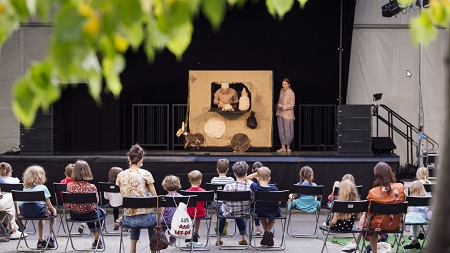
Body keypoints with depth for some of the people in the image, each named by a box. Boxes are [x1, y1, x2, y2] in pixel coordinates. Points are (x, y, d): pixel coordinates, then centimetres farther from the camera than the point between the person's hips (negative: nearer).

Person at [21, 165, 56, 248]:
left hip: (25, 213, 5)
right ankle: (50, 239, 28)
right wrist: (53, 210, 17)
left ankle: (41, 241, 35)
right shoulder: (43, 188, -5)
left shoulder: (25, 188, 10)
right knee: (52, 212, 26)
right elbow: (49, 206, -4)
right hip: (38, 211, -5)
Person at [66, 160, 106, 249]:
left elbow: (67, 205, -5)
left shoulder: (69, 185, -15)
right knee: (102, 212, 32)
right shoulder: (91, 187, -24)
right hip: (89, 215, -3)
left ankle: (97, 238, 51)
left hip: (74, 215, 3)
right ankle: (97, 240, 39)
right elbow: (96, 202, -8)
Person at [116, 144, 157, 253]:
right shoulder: (145, 174, -9)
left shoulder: (120, 176, 1)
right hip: (145, 218, -3)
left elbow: (122, 197, 10)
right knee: (155, 219, 33)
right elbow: (154, 197, -4)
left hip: (127, 219, 3)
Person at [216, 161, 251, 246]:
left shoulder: (228, 187, -25)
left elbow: (224, 200, -12)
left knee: (222, 208, 35)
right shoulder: (249, 187, -23)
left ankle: (218, 238, 40)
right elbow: (250, 202, -9)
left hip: (229, 212, -1)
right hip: (244, 213, 1)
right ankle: (244, 238, 42)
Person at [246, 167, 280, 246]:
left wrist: (257, 173, -10)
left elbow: (247, 179, -3)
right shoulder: (274, 189, -22)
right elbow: (279, 203, -10)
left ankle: (266, 233, 34)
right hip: (274, 214, 0)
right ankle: (268, 233, 25)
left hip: (261, 213, 0)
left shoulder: (255, 187, -22)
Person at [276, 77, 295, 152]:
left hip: (288, 114, -6)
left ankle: (288, 147, 10)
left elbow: (292, 105, -13)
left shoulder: (291, 93, -11)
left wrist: (283, 106, -21)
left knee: (287, 130, -2)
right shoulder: (281, 90, 9)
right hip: (280, 113, 6)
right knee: (281, 130, 3)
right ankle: (283, 147, 6)